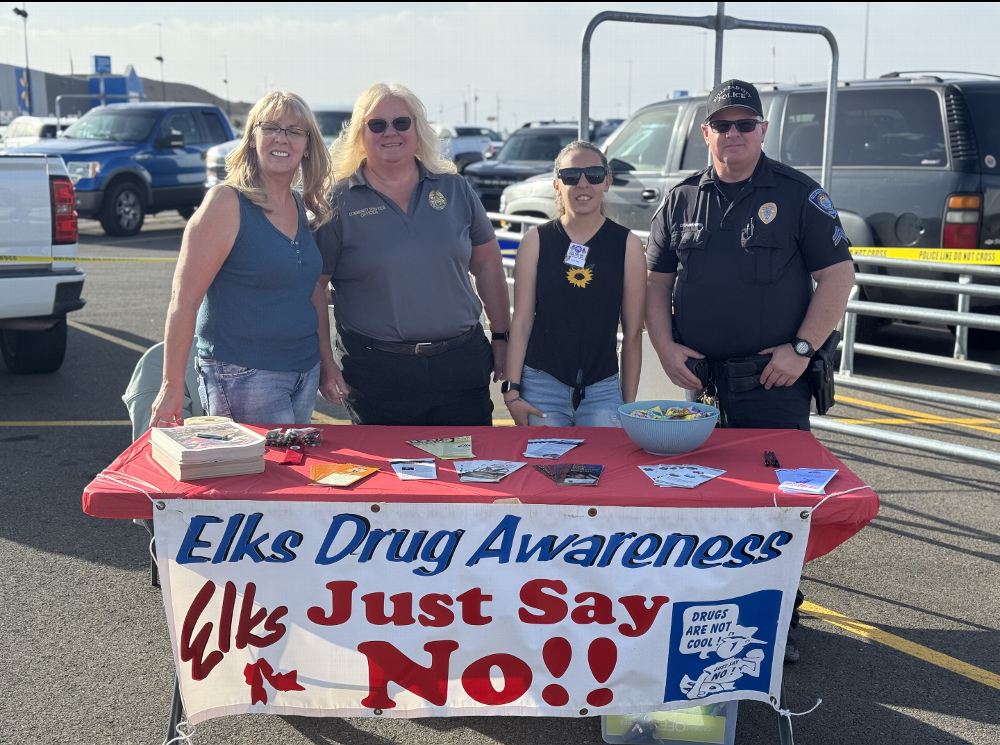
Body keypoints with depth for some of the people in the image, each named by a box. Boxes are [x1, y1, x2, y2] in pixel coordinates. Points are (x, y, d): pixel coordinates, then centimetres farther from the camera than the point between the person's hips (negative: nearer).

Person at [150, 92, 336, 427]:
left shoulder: (303, 207, 9)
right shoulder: (226, 203, -12)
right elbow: (184, 299, -15)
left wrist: (327, 362, 16)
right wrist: (172, 386, -17)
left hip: (305, 374, 7)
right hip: (244, 376, -7)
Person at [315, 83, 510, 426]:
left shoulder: (455, 190, 8)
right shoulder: (338, 202, 0)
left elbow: (488, 265, 14)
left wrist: (501, 337, 11)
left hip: (461, 365, 3)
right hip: (376, 372, -2)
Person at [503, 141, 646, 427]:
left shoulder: (627, 245, 2)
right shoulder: (536, 241, 3)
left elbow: (633, 331, 4)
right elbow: (522, 320, 2)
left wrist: (629, 403, 4)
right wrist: (512, 389, -3)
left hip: (602, 391, 1)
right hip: (541, 387, 0)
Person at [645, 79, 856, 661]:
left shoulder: (798, 195, 1)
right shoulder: (683, 200, 10)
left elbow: (838, 275, -1)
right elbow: (657, 280, 13)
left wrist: (802, 348, -9)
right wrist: (666, 347, 0)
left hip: (775, 379, -3)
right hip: (699, 378, 3)